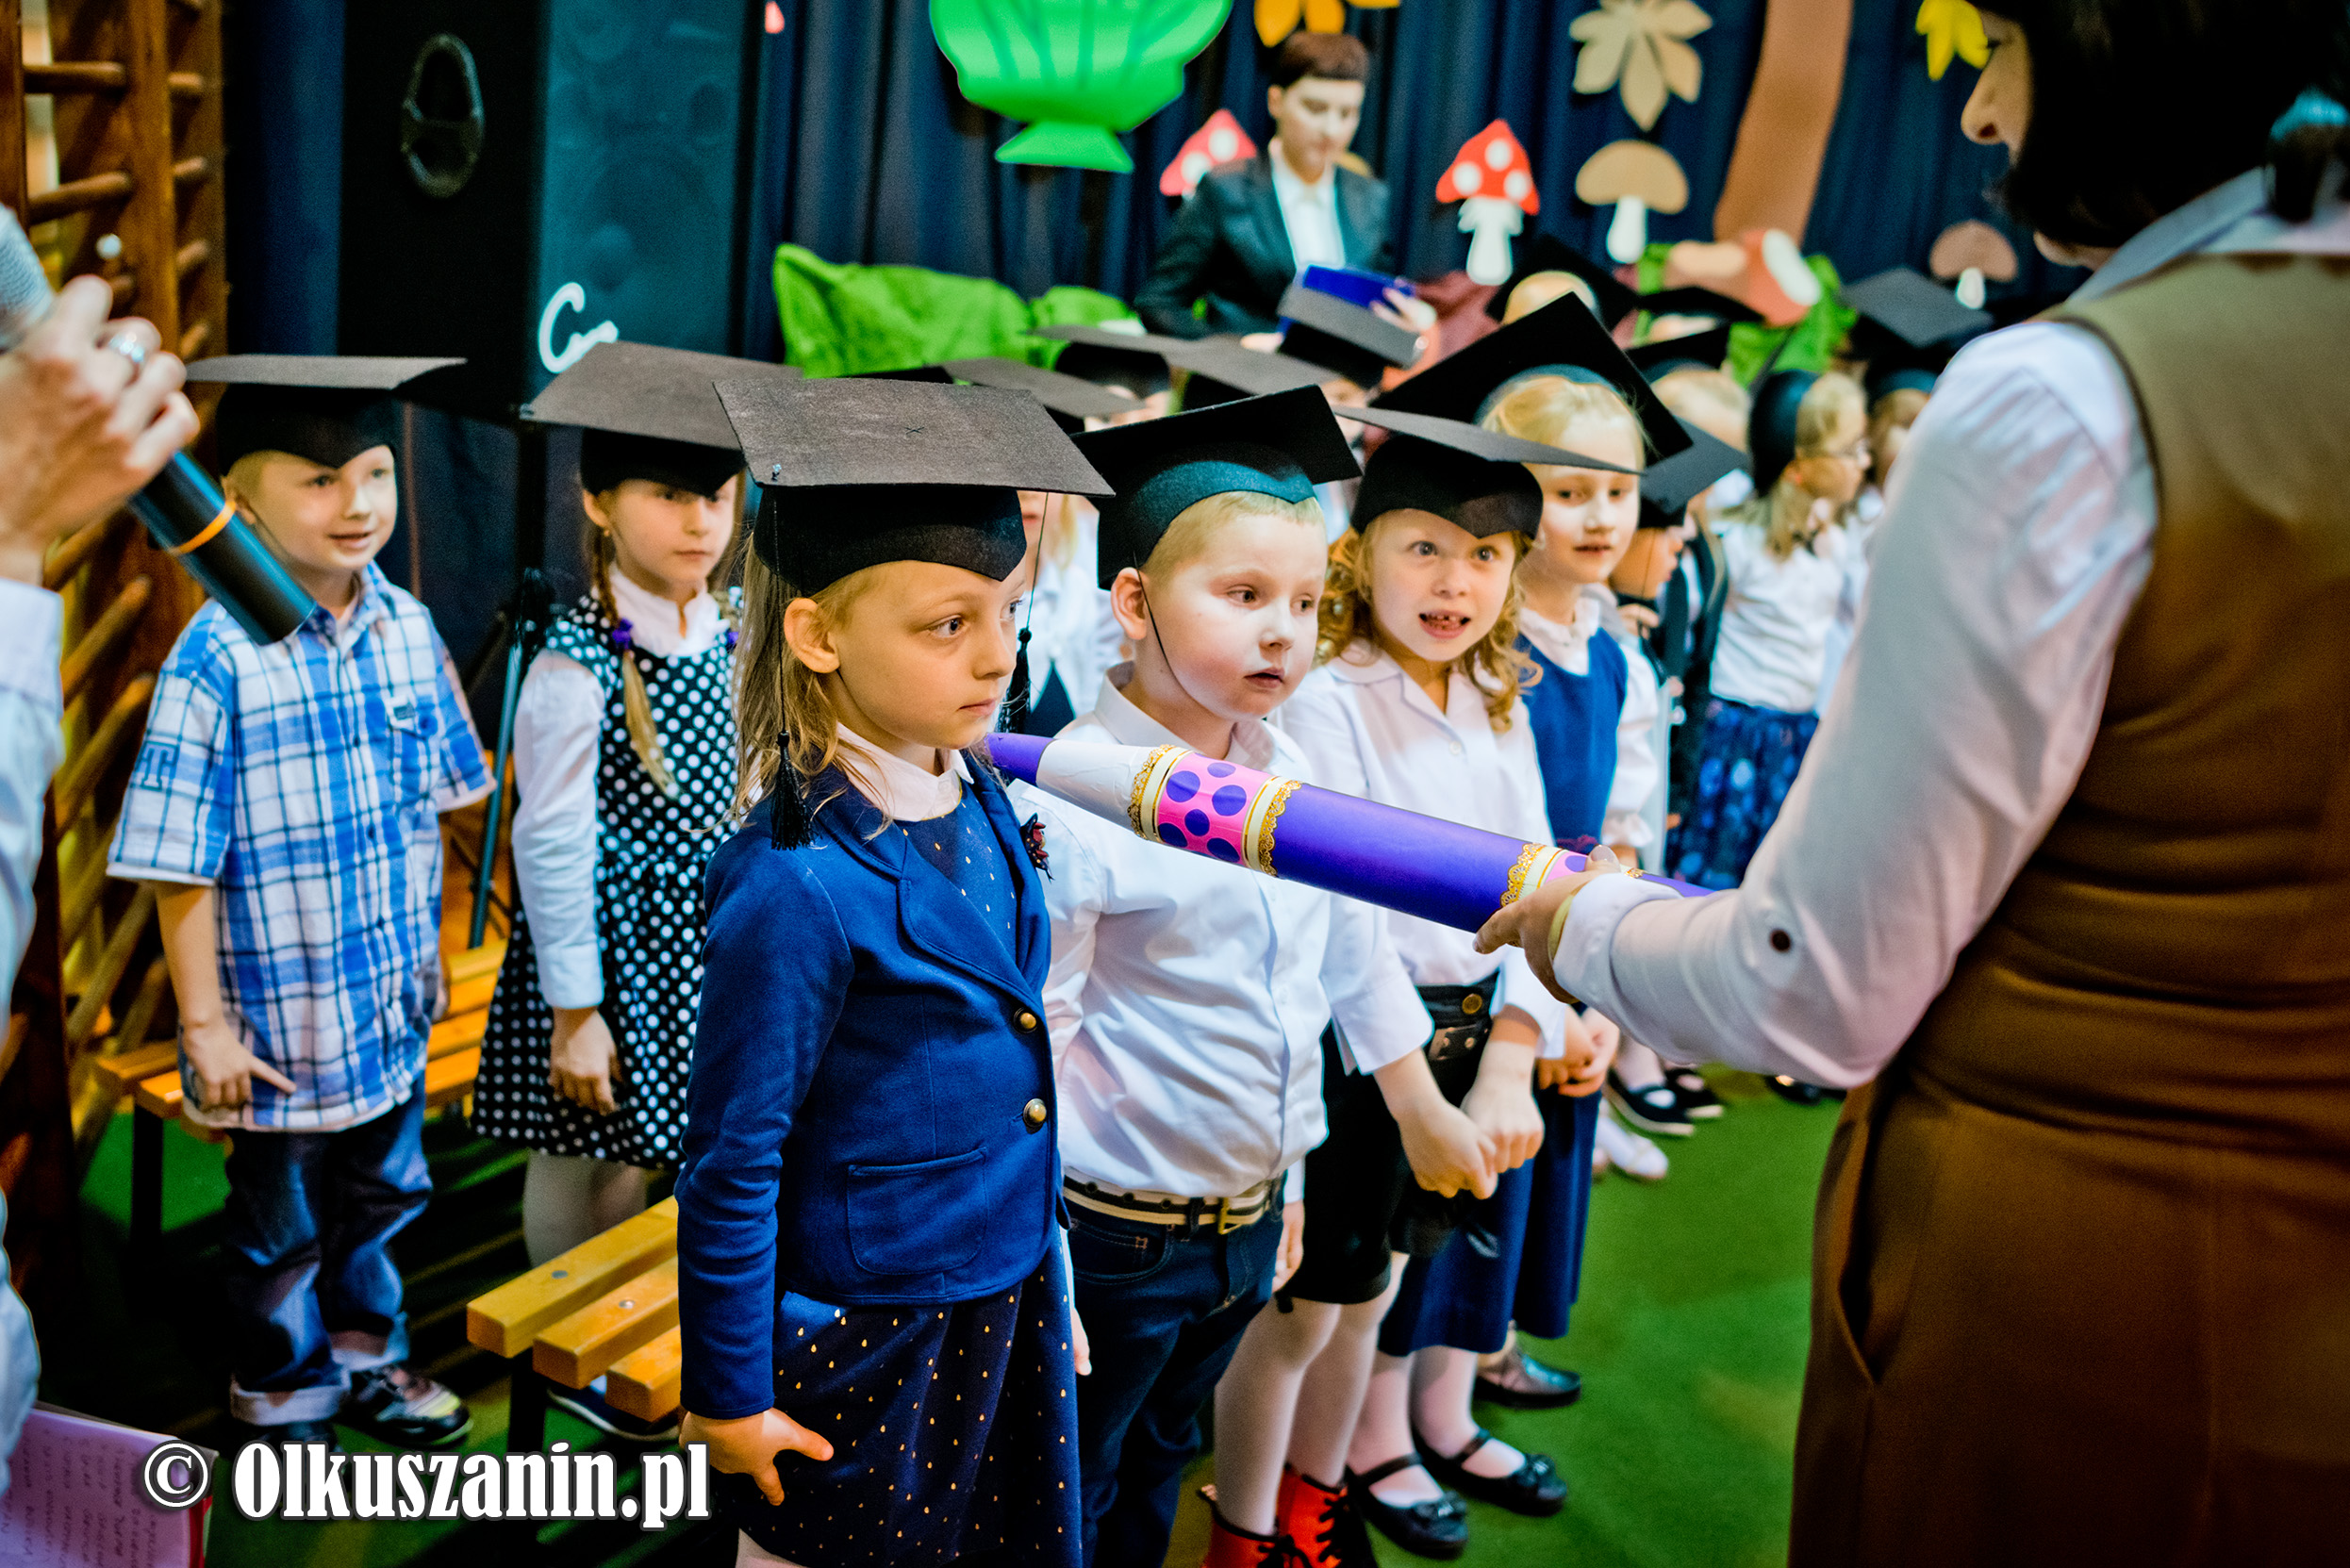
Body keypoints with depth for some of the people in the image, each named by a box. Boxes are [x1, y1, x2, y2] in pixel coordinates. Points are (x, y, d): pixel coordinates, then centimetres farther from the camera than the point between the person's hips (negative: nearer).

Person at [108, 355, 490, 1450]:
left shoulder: (407, 629, -4)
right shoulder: (218, 661, -20)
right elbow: (180, 865, -17)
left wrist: (426, 947, 12)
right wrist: (205, 1028, -15)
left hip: (393, 1010, 5)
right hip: (280, 1027, -5)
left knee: (381, 1196, 23)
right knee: (282, 1230, 15)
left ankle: (368, 1358, 46)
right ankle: (282, 1401, 38)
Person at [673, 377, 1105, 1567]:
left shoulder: (980, 803, -2)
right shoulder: (795, 887, -26)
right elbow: (731, 1164, -17)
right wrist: (729, 1393, -9)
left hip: (1008, 1304, 7)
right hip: (862, 1339, -7)